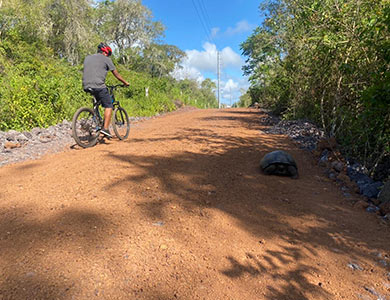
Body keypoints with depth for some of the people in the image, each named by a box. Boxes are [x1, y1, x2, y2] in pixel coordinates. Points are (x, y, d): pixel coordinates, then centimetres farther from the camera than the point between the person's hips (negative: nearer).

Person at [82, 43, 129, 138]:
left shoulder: (87, 58, 23)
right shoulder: (106, 59, 7)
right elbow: (116, 74, 11)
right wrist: (125, 83, 25)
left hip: (86, 86, 7)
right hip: (98, 85, -7)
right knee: (109, 106, 2)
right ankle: (105, 128, -10)